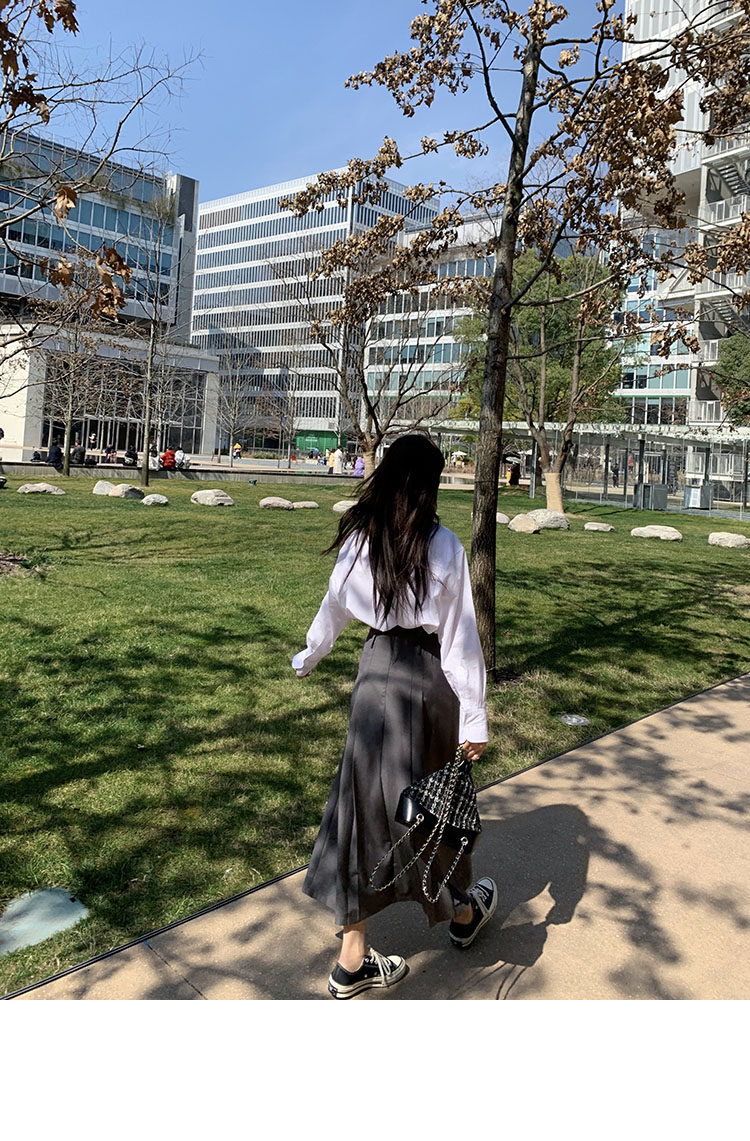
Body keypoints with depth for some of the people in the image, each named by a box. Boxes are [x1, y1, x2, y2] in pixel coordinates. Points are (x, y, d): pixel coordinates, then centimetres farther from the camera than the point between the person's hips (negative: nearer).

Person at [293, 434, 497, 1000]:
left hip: (377, 675, 3)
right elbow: (460, 637, -12)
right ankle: (461, 912, 43)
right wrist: (474, 718, -8)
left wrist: (308, 657, 33)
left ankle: (353, 959, 19)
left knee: (366, 804, 10)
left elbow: (334, 608, 14)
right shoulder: (443, 547, -12)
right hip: (428, 680, -3)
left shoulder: (358, 540, 0)